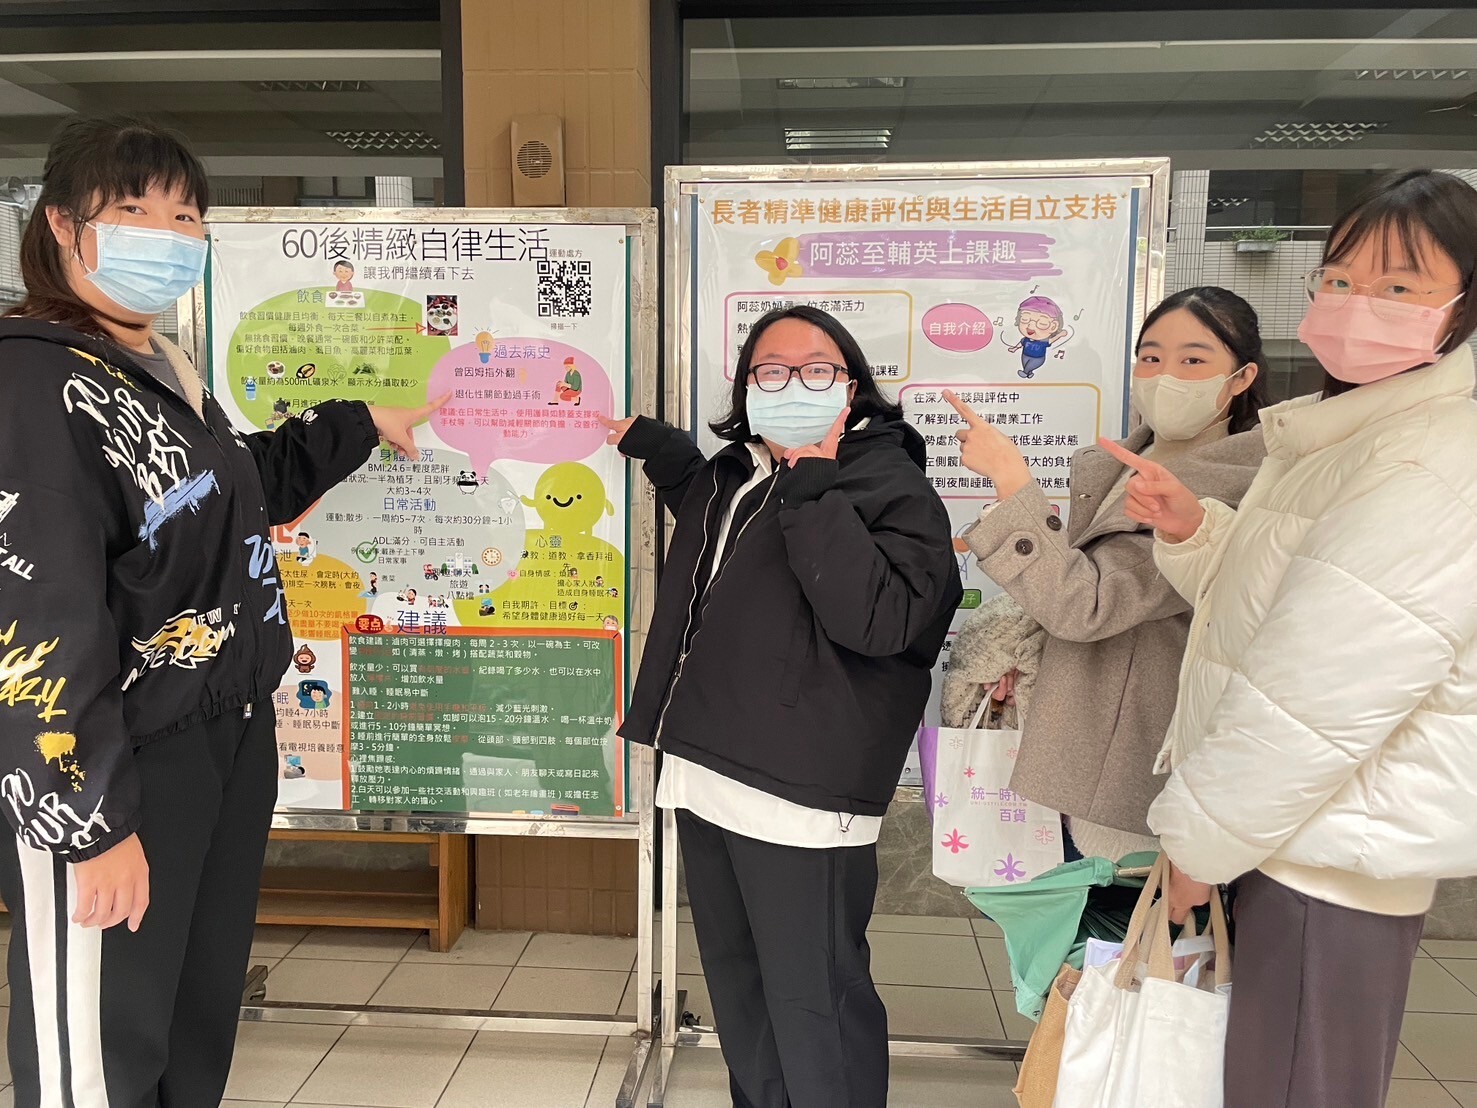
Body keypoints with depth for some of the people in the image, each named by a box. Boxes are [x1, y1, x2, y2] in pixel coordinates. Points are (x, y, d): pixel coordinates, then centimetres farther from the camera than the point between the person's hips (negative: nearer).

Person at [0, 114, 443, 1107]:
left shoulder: (169, 372, 11)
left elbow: (235, 494, 29)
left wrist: (360, 427, 33)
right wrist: (89, 819, -23)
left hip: (230, 743, 9)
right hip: (115, 771, -9)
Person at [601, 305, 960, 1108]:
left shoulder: (893, 488, -9)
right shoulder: (734, 473, 14)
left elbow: (881, 620, -24)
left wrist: (815, 494, -24)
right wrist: (659, 449, 26)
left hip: (801, 799, -8)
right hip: (707, 779, 8)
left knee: (812, 1005, 0)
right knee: (737, 995, 21)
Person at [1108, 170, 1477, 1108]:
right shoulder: (1363, 436, 13)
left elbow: (1318, 698, -24)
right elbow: (1263, 601, 19)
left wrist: (1202, 840, -12)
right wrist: (1193, 531, -1)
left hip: (1328, 864, -10)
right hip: (1298, 837, 10)